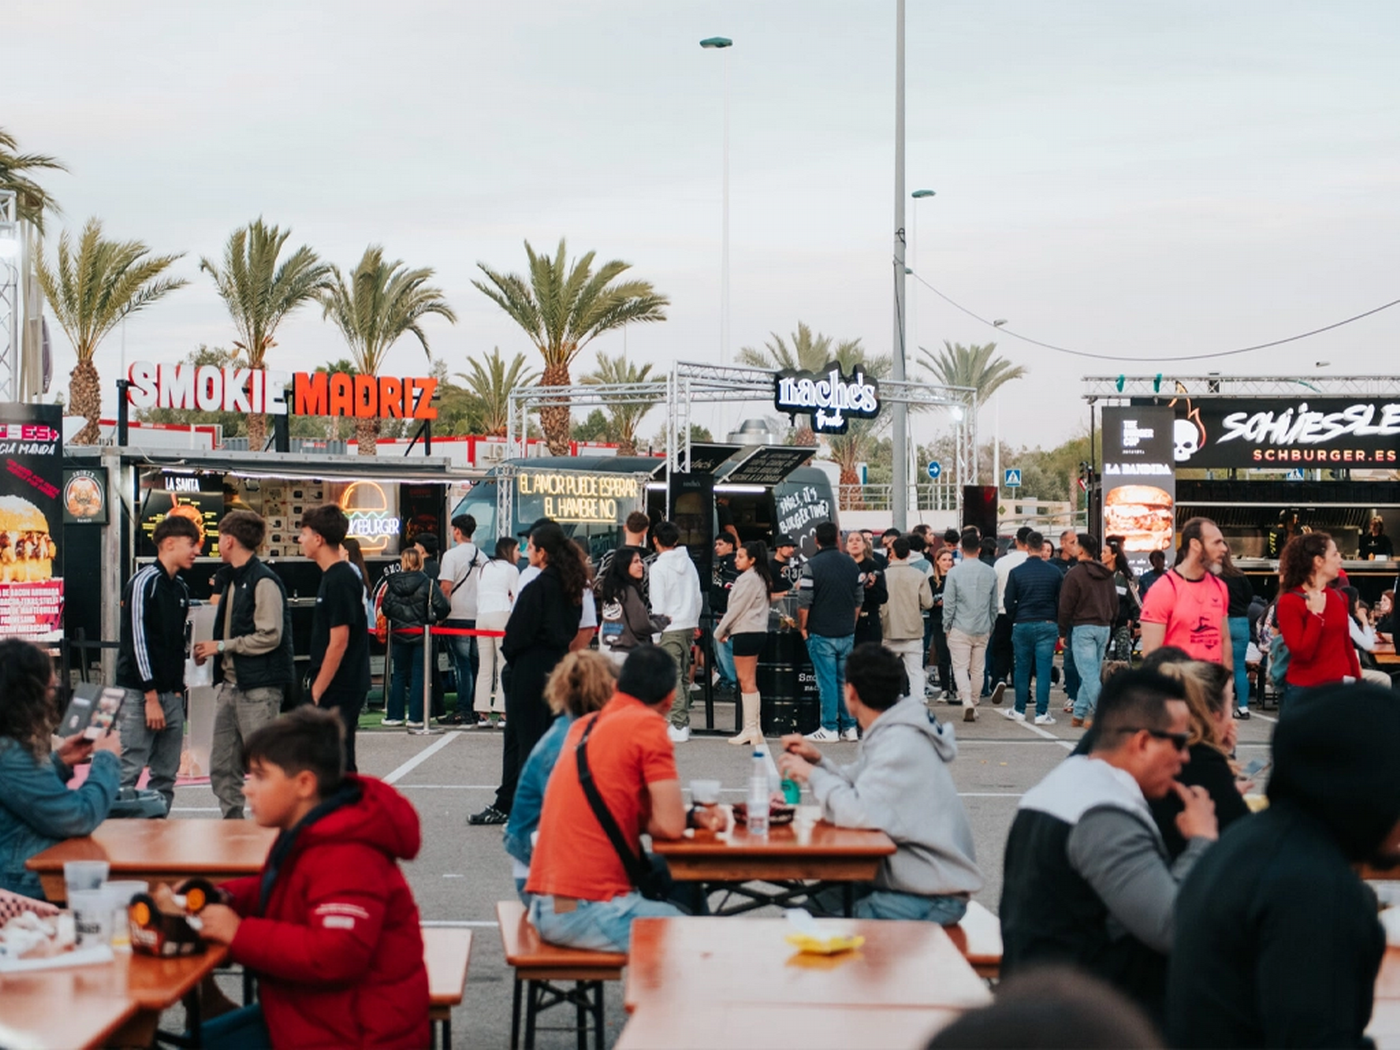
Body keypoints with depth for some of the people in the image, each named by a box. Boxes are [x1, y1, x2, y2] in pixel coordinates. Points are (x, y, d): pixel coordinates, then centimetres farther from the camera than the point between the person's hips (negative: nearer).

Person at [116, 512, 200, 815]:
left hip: (171, 695, 8)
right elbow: (137, 641, -15)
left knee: (166, 774, 8)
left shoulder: (181, 588, 14)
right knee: (129, 772, -8)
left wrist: (178, 688, 10)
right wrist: (151, 697, -17)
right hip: (140, 695, -8)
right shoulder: (144, 583, -10)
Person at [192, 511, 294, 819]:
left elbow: (269, 636, -19)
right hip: (231, 684, 10)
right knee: (222, 768, 10)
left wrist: (221, 646, -13)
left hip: (259, 688, -10)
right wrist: (210, 650, 5)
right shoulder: (234, 580, 16)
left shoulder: (264, 581, -13)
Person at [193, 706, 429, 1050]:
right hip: (312, 1015, 10)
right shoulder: (307, 835, 7)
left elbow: (336, 955, -34)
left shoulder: (345, 856, -25)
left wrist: (240, 934, -26)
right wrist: (223, 898, 2)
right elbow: (274, 891, 24)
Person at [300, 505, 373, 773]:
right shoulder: (334, 576, 14)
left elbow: (338, 642, -20)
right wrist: (317, 687, 19)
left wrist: (318, 690, -16)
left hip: (339, 690, -10)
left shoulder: (339, 580, -16)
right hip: (340, 688, 10)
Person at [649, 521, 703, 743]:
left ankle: (679, 727, -10)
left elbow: (658, 603, -13)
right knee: (684, 676, 14)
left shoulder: (658, 567, -10)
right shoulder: (688, 562, 9)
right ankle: (684, 723, 18)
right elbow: (697, 596, 14)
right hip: (689, 625, 7)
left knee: (673, 678, -6)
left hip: (670, 627, -7)